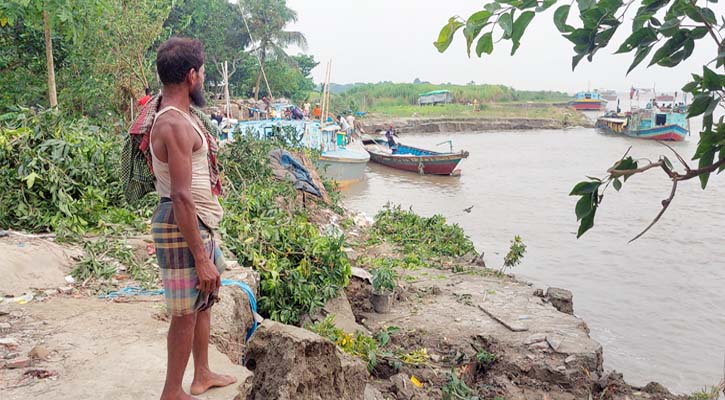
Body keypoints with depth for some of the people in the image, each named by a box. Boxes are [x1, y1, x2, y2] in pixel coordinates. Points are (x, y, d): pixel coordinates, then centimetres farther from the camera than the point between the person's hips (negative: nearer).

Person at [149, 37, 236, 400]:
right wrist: (201, 258, -23)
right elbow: (181, 197, -25)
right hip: (181, 227, -10)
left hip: (200, 224, 11)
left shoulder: (180, 115, 11)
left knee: (204, 300, 21)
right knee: (185, 313, 2)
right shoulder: (176, 125, -22)